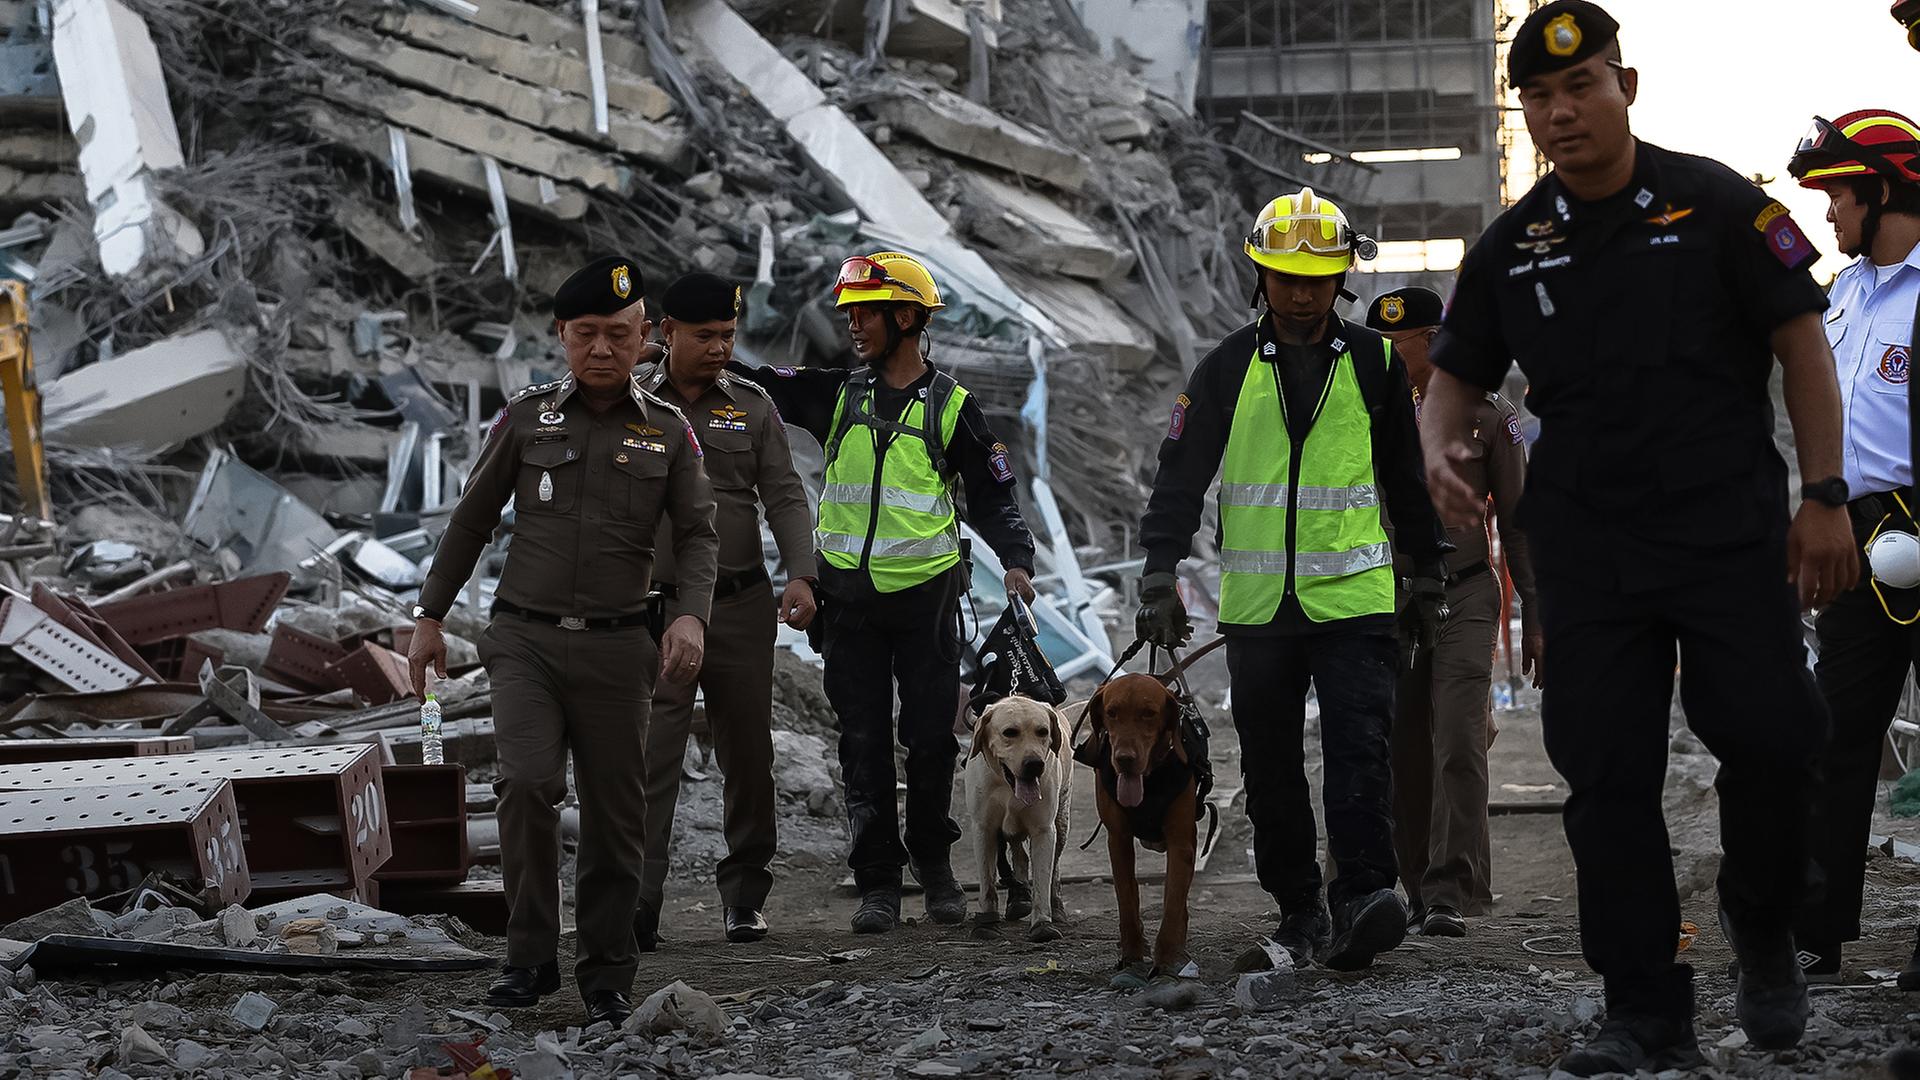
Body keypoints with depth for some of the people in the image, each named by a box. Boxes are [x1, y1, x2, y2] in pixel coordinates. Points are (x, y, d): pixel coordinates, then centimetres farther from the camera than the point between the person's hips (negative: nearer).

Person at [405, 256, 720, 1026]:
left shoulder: (668, 433, 5)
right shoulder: (526, 419, 4)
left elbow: (698, 534, 0)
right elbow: (471, 522, 10)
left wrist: (691, 616, -19)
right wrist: (429, 617, 8)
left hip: (617, 649, 1)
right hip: (525, 638, -1)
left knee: (614, 816, 4)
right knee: (528, 784, -19)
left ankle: (606, 976, 16)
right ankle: (530, 957, -8)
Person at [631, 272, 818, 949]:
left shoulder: (753, 407, 9)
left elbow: (784, 496, 5)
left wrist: (801, 575, -10)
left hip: (742, 606, 3)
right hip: (655, 607, -3)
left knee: (748, 753, 8)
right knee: (651, 759, -10)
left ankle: (744, 895, 20)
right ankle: (637, 907, -10)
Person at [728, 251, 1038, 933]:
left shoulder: (950, 406, 2)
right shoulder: (839, 396, 9)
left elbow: (993, 494, 5)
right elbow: (763, 387, 7)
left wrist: (1016, 558, -10)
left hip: (926, 595, -2)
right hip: (849, 597, 2)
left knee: (930, 737, 3)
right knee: (863, 743, 3)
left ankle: (933, 861, 22)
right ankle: (877, 882, 7)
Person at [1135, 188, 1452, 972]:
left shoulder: (1374, 363, 5)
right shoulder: (1226, 369, 4)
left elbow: (1407, 479, 14)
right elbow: (1180, 478, 3)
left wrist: (1428, 577, 18)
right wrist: (1160, 582, -7)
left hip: (1355, 597, -1)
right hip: (1256, 606, 2)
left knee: (1359, 748, -15)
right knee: (1270, 765, 6)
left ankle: (1363, 897, -22)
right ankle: (1298, 910, 16)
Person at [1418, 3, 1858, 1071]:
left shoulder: (1715, 202, -1)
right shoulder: (1513, 247, 9)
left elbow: (1801, 341, 0)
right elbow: (1458, 373, 18)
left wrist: (1825, 496, -7)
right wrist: (1443, 447, -6)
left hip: (1731, 530, -3)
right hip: (1587, 547, 3)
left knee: (1772, 735, -12)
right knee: (1606, 774, -1)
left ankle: (1765, 931, 17)